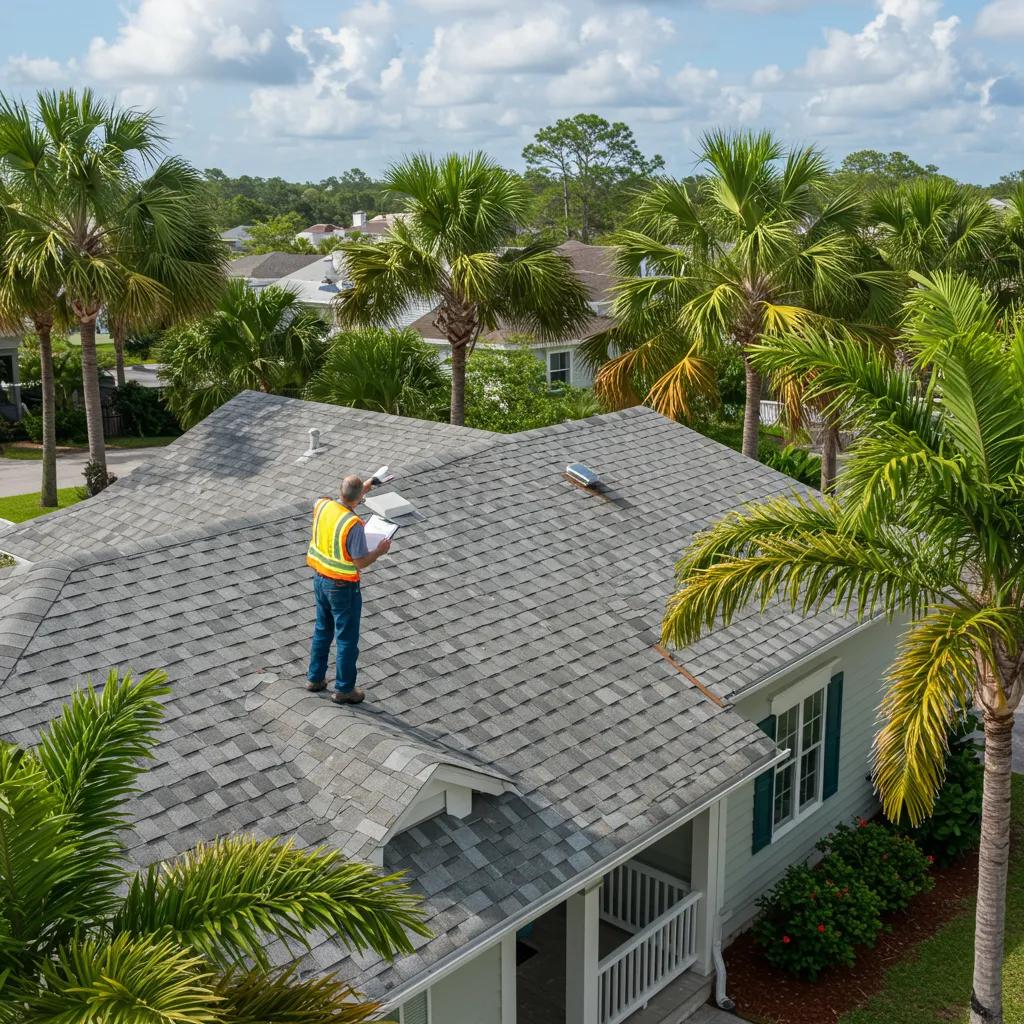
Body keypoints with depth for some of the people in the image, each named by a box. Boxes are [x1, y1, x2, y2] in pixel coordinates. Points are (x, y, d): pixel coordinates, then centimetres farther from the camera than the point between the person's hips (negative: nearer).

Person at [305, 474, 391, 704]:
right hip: (342, 587, -7)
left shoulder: (322, 505, -9)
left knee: (322, 631, 24)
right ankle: (344, 689, 20)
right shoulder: (353, 525, -29)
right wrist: (380, 551, -5)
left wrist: (362, 490, 21)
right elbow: (360, 562, -23)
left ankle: (315, 678, 35)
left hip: (320, 578, 7)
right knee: (347, 639, 9)